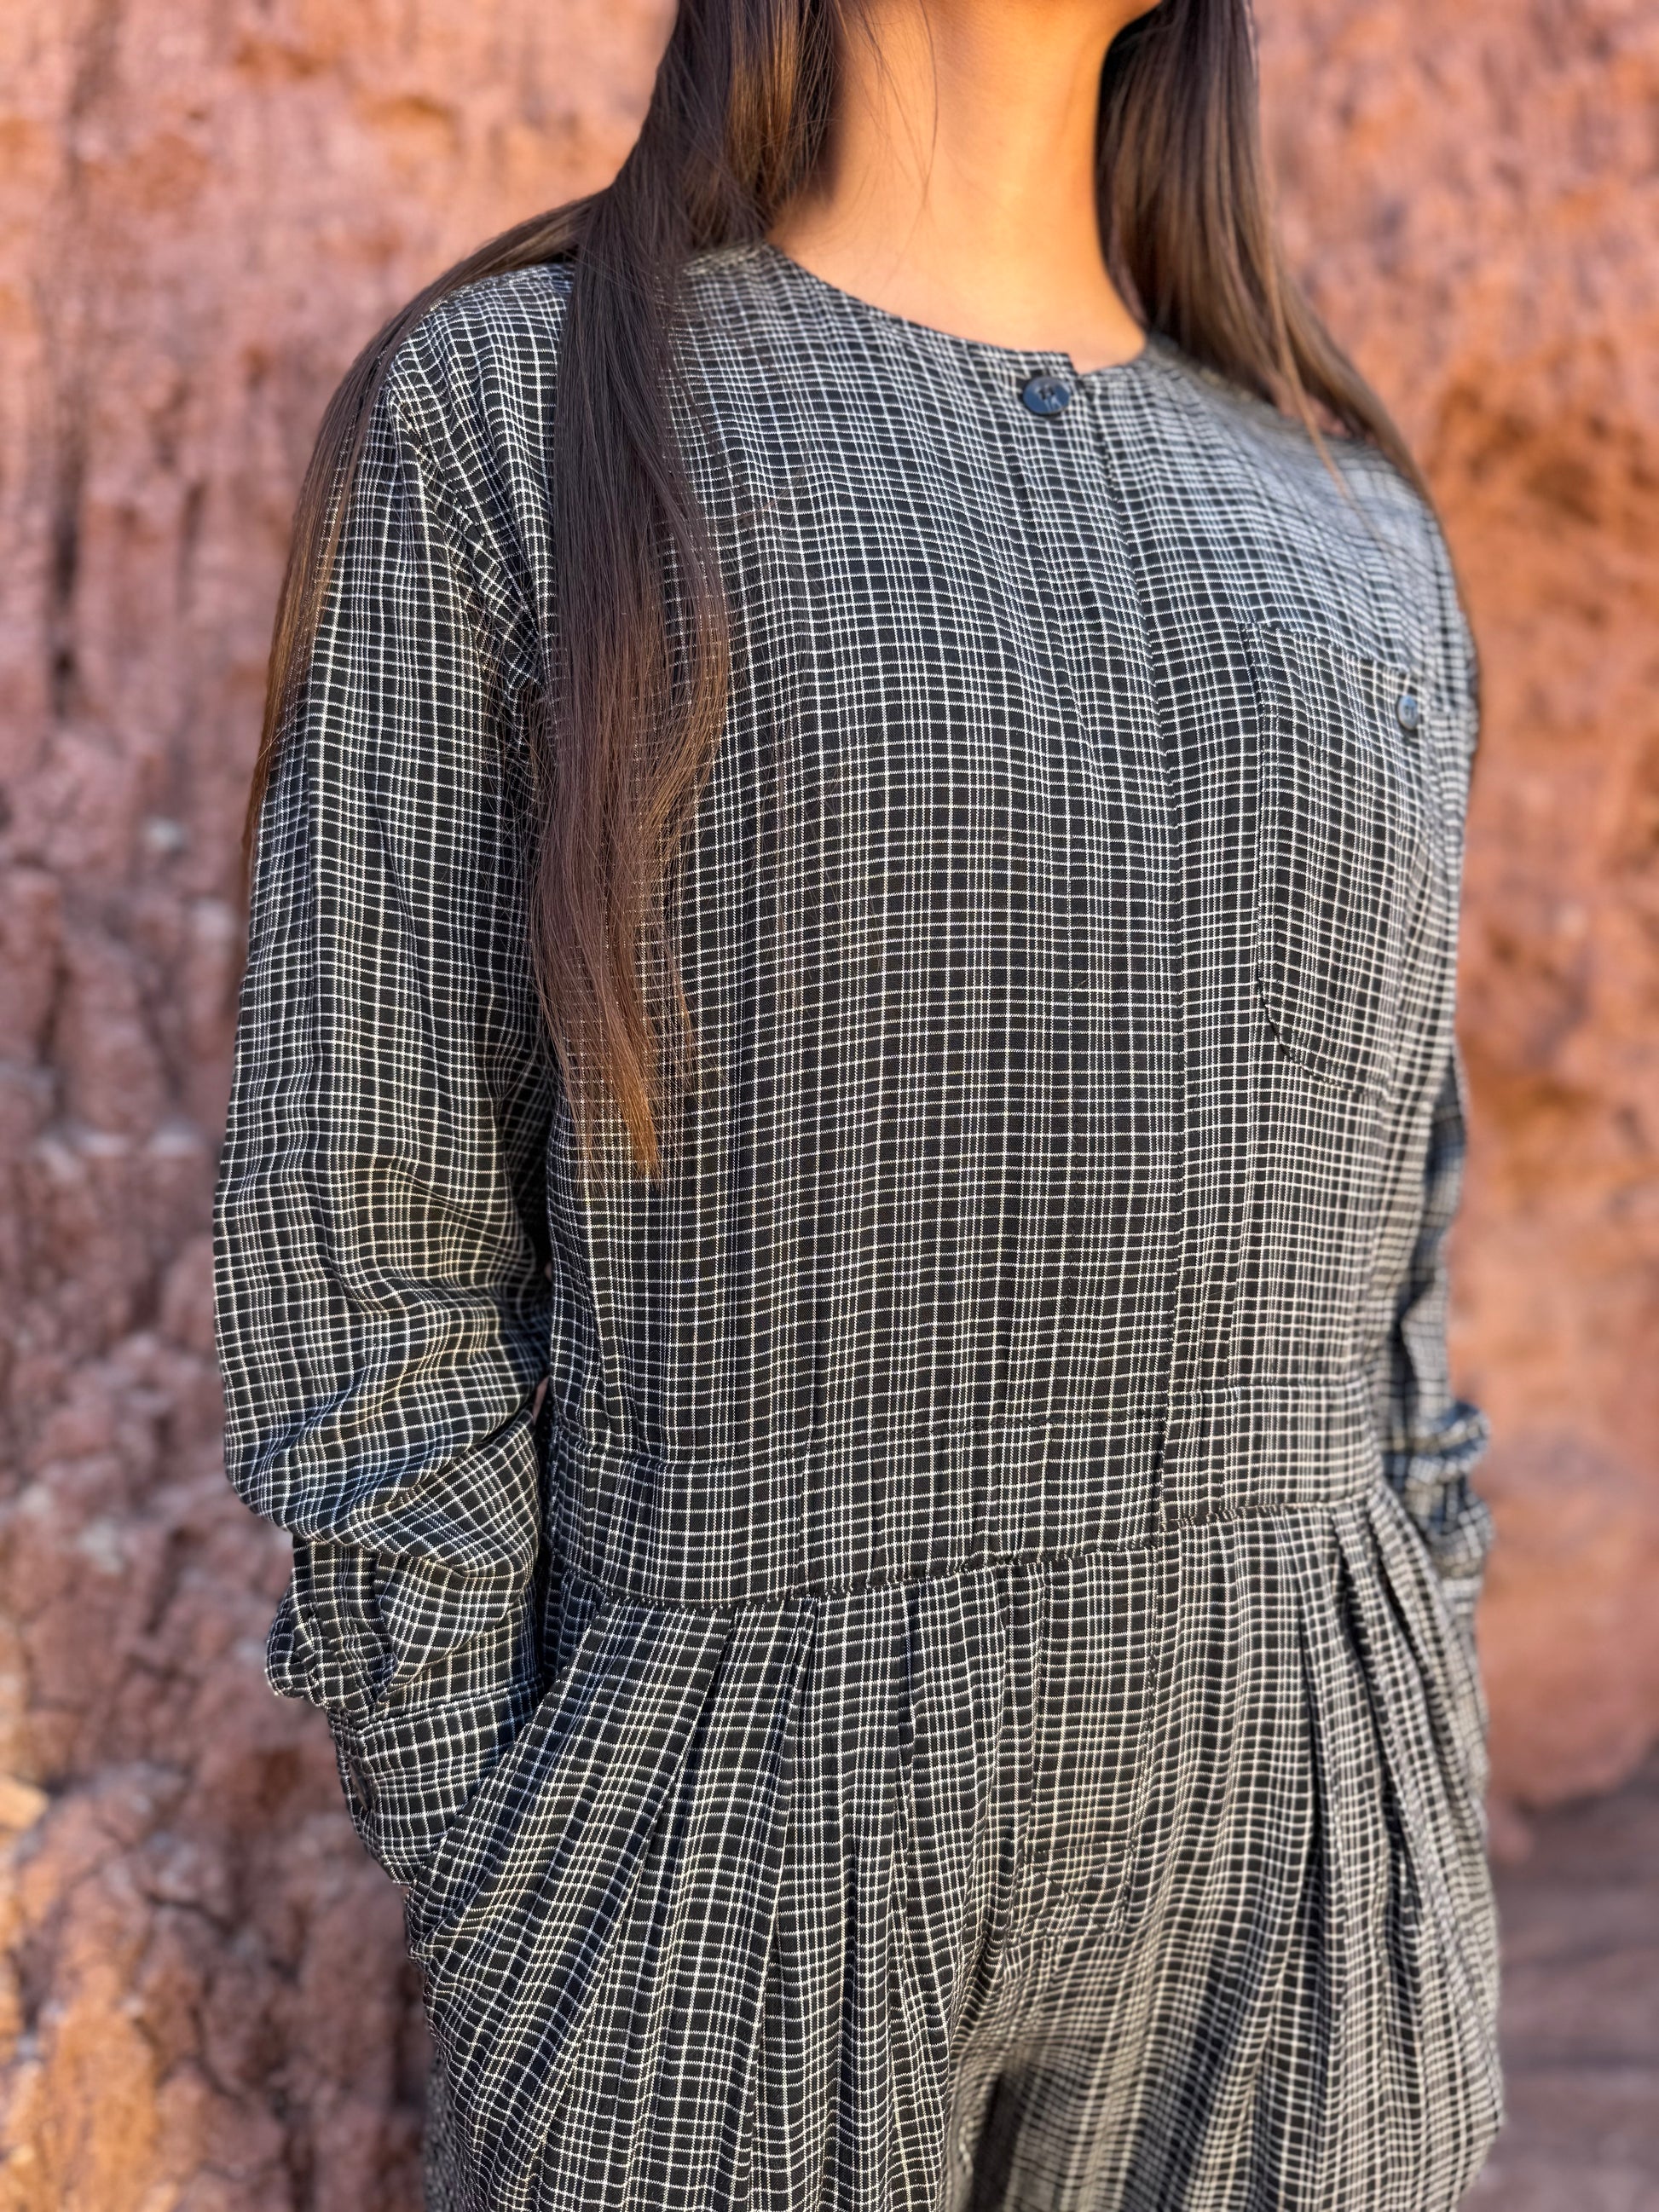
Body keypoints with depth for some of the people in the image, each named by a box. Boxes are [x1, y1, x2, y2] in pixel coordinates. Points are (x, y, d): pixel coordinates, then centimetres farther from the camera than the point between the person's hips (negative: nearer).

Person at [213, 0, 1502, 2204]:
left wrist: (1410, 1916, 8)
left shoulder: (1343, 531, 9)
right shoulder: (500, 428, -2)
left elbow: (1360, 1274, 10)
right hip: (720, 1884, -3)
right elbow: (372, 1238, -6)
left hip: (1251, 1885, 4)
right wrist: (490, 1956, -9)